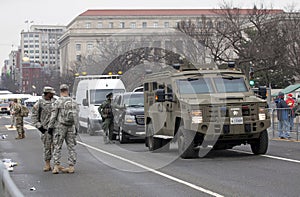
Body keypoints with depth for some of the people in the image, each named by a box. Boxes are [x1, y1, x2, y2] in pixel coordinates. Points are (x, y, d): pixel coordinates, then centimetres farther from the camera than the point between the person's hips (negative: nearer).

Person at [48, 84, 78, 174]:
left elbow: (53, 116, -8)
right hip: (71, 127, 4)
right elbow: (76, 116, 8)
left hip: (59, 127, -3)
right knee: (71, 147, 7)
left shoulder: (58, 102, -8)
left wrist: (50, 126, 0)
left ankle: (56, 167, -4)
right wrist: (75, 127, 16)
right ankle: (71, 166, 6)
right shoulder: (73, 102, 5)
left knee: (57, 147, 1)